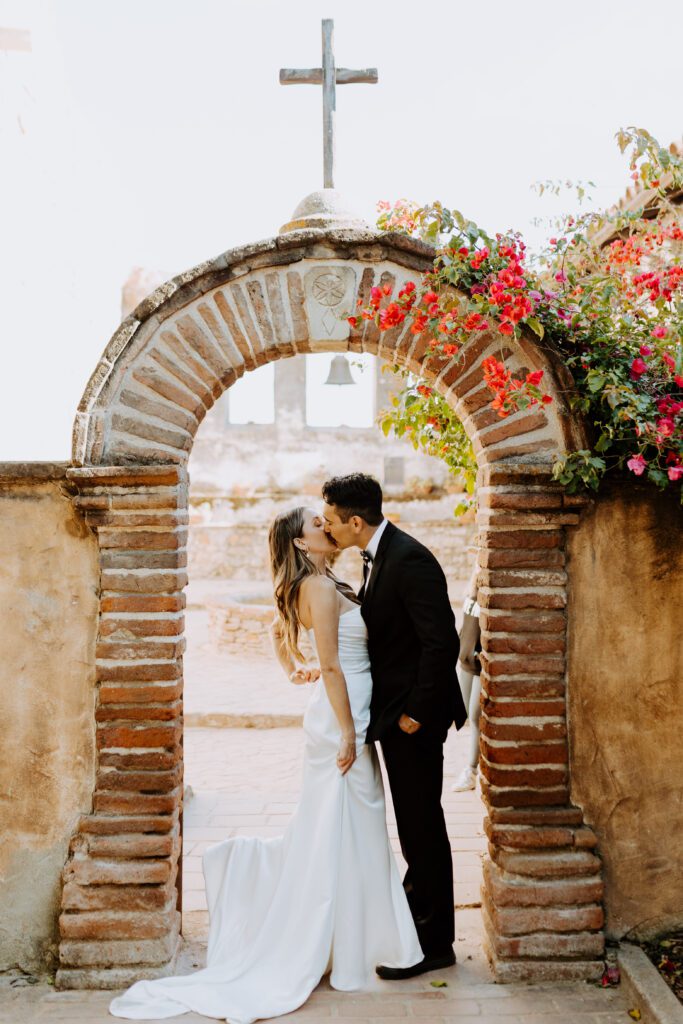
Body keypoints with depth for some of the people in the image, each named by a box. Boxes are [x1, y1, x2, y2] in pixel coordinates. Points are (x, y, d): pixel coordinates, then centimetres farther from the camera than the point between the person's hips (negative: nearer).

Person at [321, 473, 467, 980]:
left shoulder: (410, 559, -21)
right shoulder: (378, 557, 10)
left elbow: (442, 641, -25)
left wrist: (416, 711, -20)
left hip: (415, 715, -10)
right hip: (394, 711, 10)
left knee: (422, 825, 0)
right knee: (415, 824, 21)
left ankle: (434, 943, 13)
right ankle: (417, 915, 36)